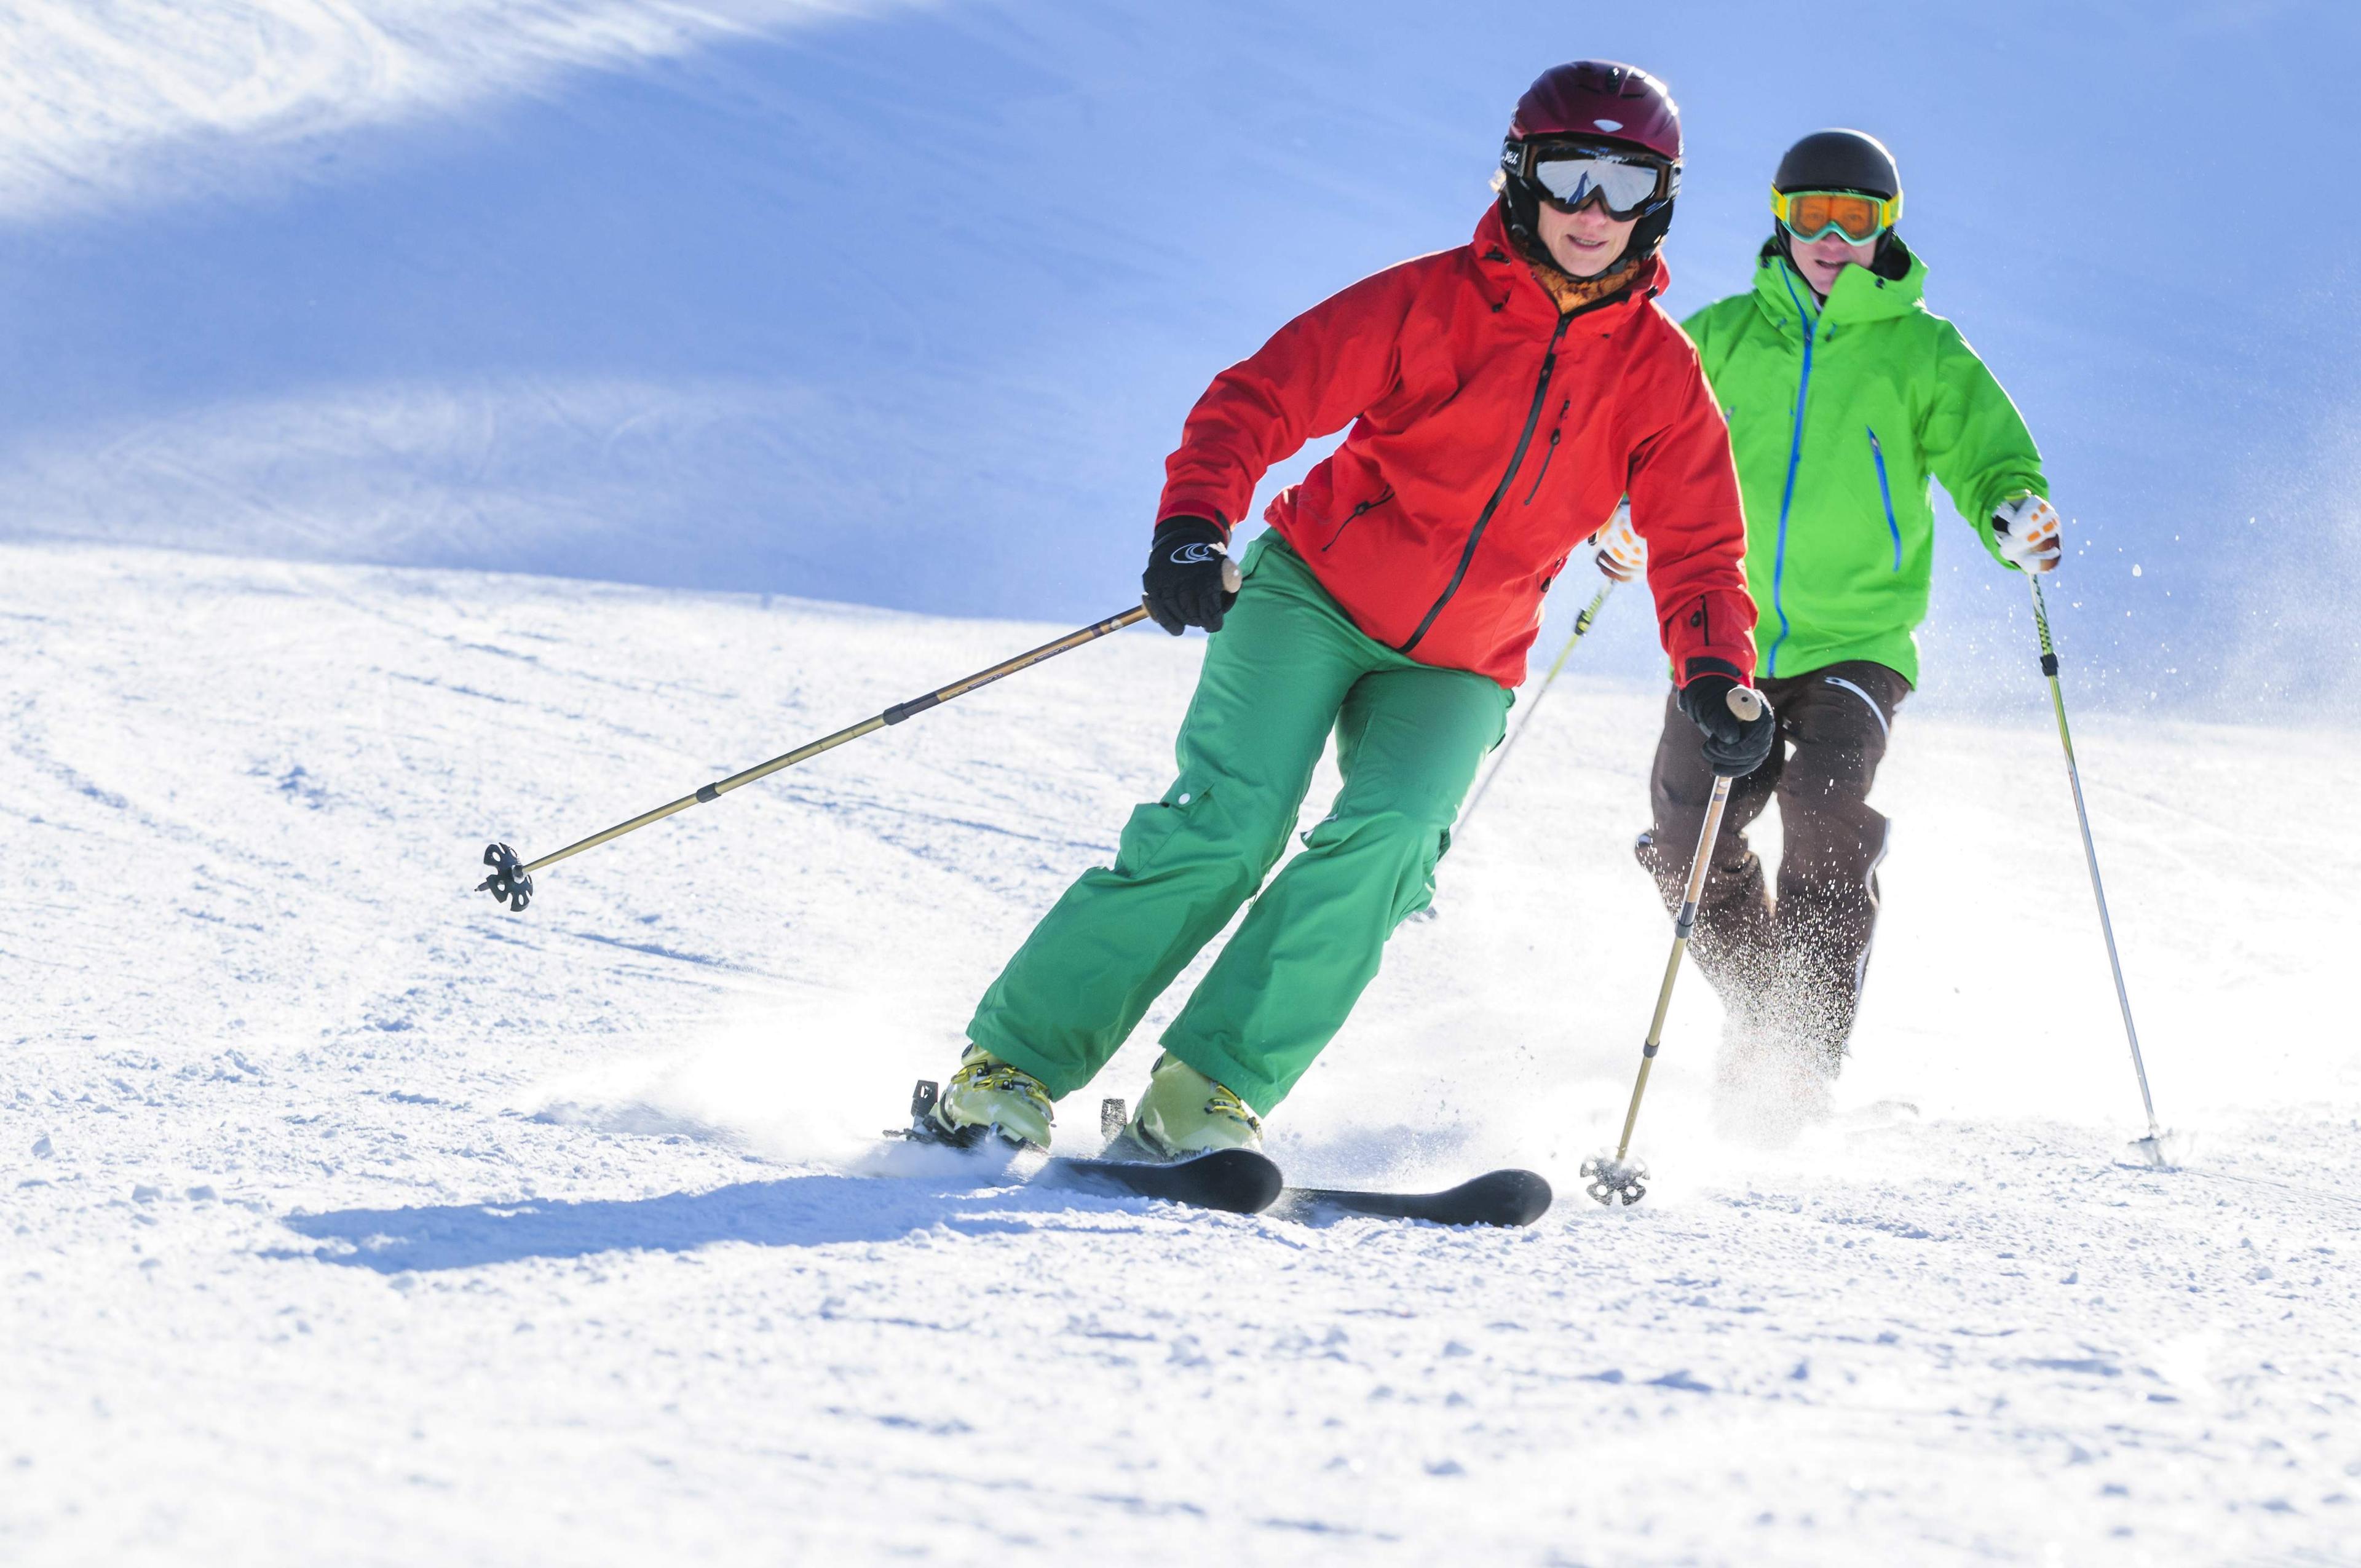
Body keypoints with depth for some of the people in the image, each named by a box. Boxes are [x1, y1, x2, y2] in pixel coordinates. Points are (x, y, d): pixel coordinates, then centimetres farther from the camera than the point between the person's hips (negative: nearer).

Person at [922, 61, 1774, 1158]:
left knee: (1385, 839, -25)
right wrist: (1192, 526, -30)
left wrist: (1717, 678, -15)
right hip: (1314, 598, -3)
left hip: (1456, 670, 3)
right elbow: (1259, 400, -13)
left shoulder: (1662, 376, 0)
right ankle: (1011, 1065, -12)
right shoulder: (1430, 303, -10)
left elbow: (1700, 554, 4)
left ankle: (1207, 1095, -22)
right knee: (1224, 825, -20)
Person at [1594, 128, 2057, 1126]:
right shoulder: (1719, 339, 9)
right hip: (1727, 635, 2)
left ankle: (1805, 1053, -18)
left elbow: (1989, 462, 0)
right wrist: (1629, 528, -10)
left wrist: (2016, 520, -24)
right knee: (1689, 844, -9)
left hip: (1857, 641, -2)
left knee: (1824, 815, -24)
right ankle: (1756, 1016, 16)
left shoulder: (1924, 353, 5)